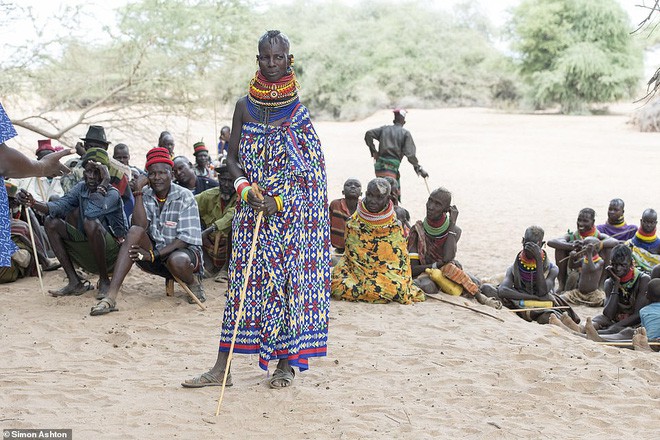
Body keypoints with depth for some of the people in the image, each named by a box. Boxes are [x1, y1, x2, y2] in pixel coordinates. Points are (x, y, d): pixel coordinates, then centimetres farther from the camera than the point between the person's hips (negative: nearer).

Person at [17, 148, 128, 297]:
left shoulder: (112, 194, -15)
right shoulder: (81, 188, 5)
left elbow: (91, 212, -34)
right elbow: (60, 206, -11)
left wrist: (104, 182, -30)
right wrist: (33, 203, -28)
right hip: (87, 255, 7)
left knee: (91, 223, -33)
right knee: (51, 222, -5)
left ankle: (104, 281, -15)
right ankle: (74, 282, -7)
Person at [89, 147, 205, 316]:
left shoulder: (184, 197, -10)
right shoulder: (145, 196, 1)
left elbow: (186, 238, -17)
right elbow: (140, 226, -17)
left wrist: (154, 254, -24)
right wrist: (138, 191, -20)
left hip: (183, 251, -4)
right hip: (155, 256, 4)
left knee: (177, 261, -39)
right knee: (135, 232, -25)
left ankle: (193, 282, 0)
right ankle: (110, 297, -34)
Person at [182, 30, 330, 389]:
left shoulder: (299, 109, -1)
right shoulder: (245, 106, 5)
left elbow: (312, 169, -4)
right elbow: (232, 159, 7)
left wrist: (278, 201, -13)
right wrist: (245, 188, -12)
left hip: (291, 210, -2)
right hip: (253, 210, 2)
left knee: (292, 276, 0)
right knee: (244, 278, 1)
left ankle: (286, 362, 13)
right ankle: (221, 368, 3)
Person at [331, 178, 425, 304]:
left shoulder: (395, 227, 0)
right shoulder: (353, 223, 3)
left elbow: (401, 259, 3)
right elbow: (351, 255, 6)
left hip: (386, 273, 0)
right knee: (339, 286, -29)